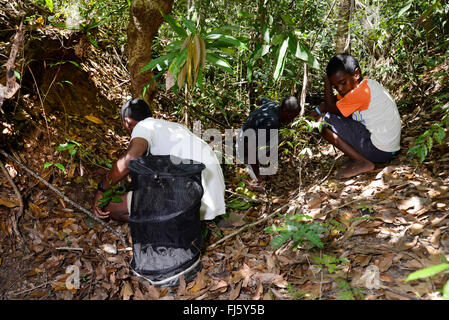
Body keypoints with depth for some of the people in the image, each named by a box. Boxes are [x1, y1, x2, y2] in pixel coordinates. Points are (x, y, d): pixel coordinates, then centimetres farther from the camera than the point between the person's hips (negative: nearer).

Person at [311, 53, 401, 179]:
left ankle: (362, 162, -8)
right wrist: (318, 110, 0)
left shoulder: (363, 91, -21)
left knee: (325, 121, -12)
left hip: (380, 151, -10)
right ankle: (358, 156, 9)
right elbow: (335, 100, 14)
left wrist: (327, 83, -1)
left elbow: (330, 108, -11)